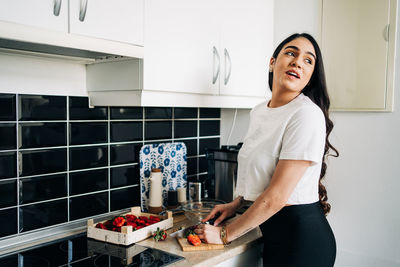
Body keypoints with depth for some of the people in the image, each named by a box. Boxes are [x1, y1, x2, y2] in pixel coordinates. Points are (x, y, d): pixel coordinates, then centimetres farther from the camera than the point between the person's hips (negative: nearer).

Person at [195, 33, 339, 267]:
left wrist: (225, 234, -14)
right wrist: (236, 204, 9)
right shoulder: (258, 111, 4)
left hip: (303, 237, -7)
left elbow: (275, 197, -22)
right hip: (274, 231, 7)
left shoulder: (307, 114, -21)